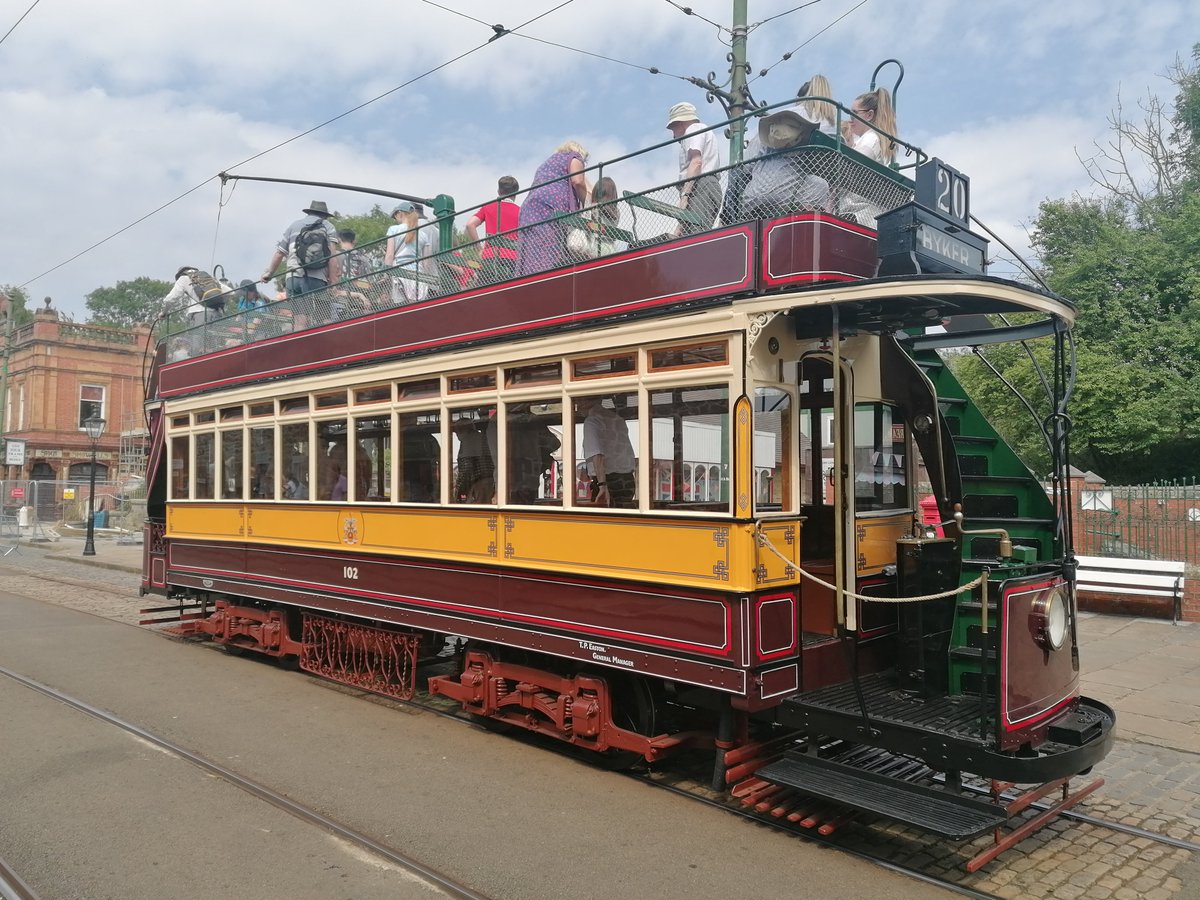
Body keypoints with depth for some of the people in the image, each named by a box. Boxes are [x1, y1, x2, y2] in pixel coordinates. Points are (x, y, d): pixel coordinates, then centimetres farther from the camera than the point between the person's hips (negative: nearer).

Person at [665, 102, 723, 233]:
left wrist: (684, 195, -20)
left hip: (701, 185, -9)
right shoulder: (706, 131, 36)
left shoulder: (694, 129, 7)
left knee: (694, 237, -25)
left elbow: (696, 162, -11)